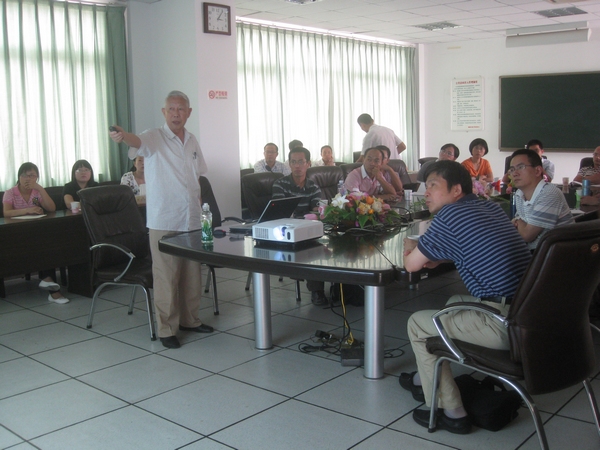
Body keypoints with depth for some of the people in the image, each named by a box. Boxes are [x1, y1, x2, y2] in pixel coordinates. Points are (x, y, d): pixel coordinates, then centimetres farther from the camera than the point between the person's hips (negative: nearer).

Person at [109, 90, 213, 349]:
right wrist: (123, 136, -52)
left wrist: (199, 205, 15)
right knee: (166, 276, -1)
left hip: (192, 220, 6)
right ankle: (167, 328, 10)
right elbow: (137, 142, -30)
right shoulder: (154, 138, -7)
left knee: (192, 274, 14)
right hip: (164, 222, -6)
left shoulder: (192, 141, 12)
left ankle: (189, 319, 29)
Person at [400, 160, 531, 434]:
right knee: (456, 302, 31)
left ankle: (450, 413, 12)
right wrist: (435, 254, 17)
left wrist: (413, 249, 20)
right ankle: (428, 379, 43)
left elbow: (411, 265, -3)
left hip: (504, 323, -9)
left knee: (417, 324, 8)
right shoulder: (491, 208, 15)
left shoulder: (448, 215, -8)